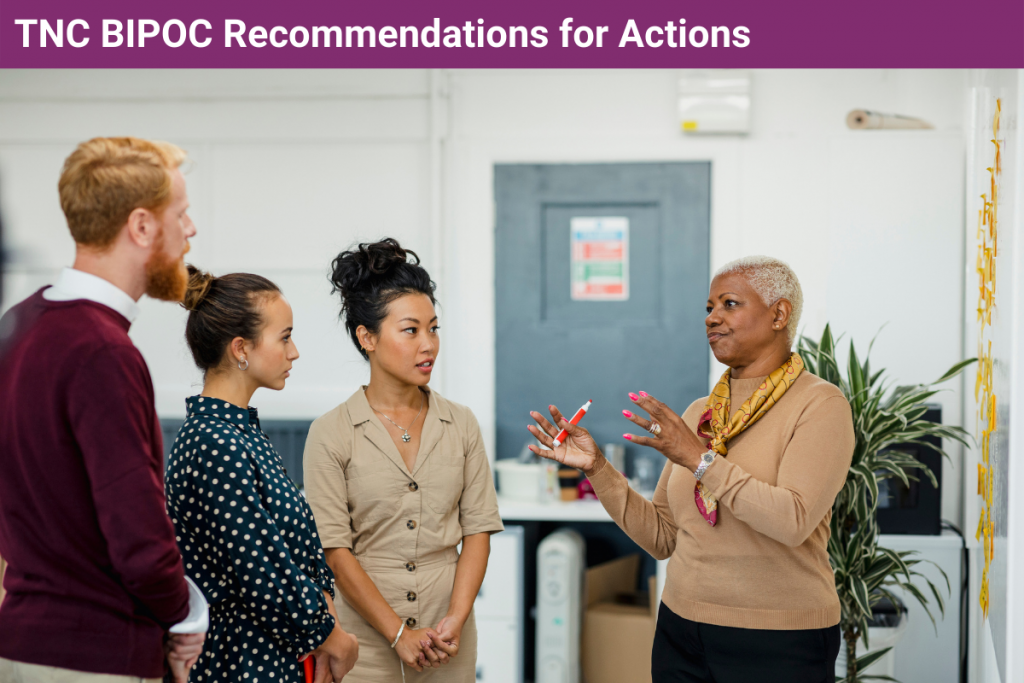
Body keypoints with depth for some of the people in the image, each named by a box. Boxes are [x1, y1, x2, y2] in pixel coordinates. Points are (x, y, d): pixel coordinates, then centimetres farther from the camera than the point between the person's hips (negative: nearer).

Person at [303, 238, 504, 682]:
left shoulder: (460, 424, 4)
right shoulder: (331, 434, -5)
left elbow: (478, 528, 2)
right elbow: (334, 550, -8)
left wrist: (456, 620, -9)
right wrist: (399, 633, -11)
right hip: (366, 638, -2)